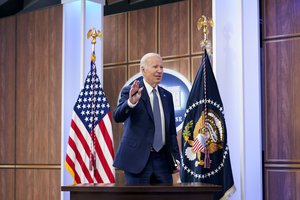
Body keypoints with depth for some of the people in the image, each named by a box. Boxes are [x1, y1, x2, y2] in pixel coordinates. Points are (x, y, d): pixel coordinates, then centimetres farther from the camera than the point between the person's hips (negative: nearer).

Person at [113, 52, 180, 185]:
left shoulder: (167, 96, 14)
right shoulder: (130, 91, -3)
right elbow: (118, 117, -19)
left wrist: (176, 158, 12)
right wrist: (131, 102, -38)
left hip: (162, 159, 5)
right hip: (138, 158, -5)